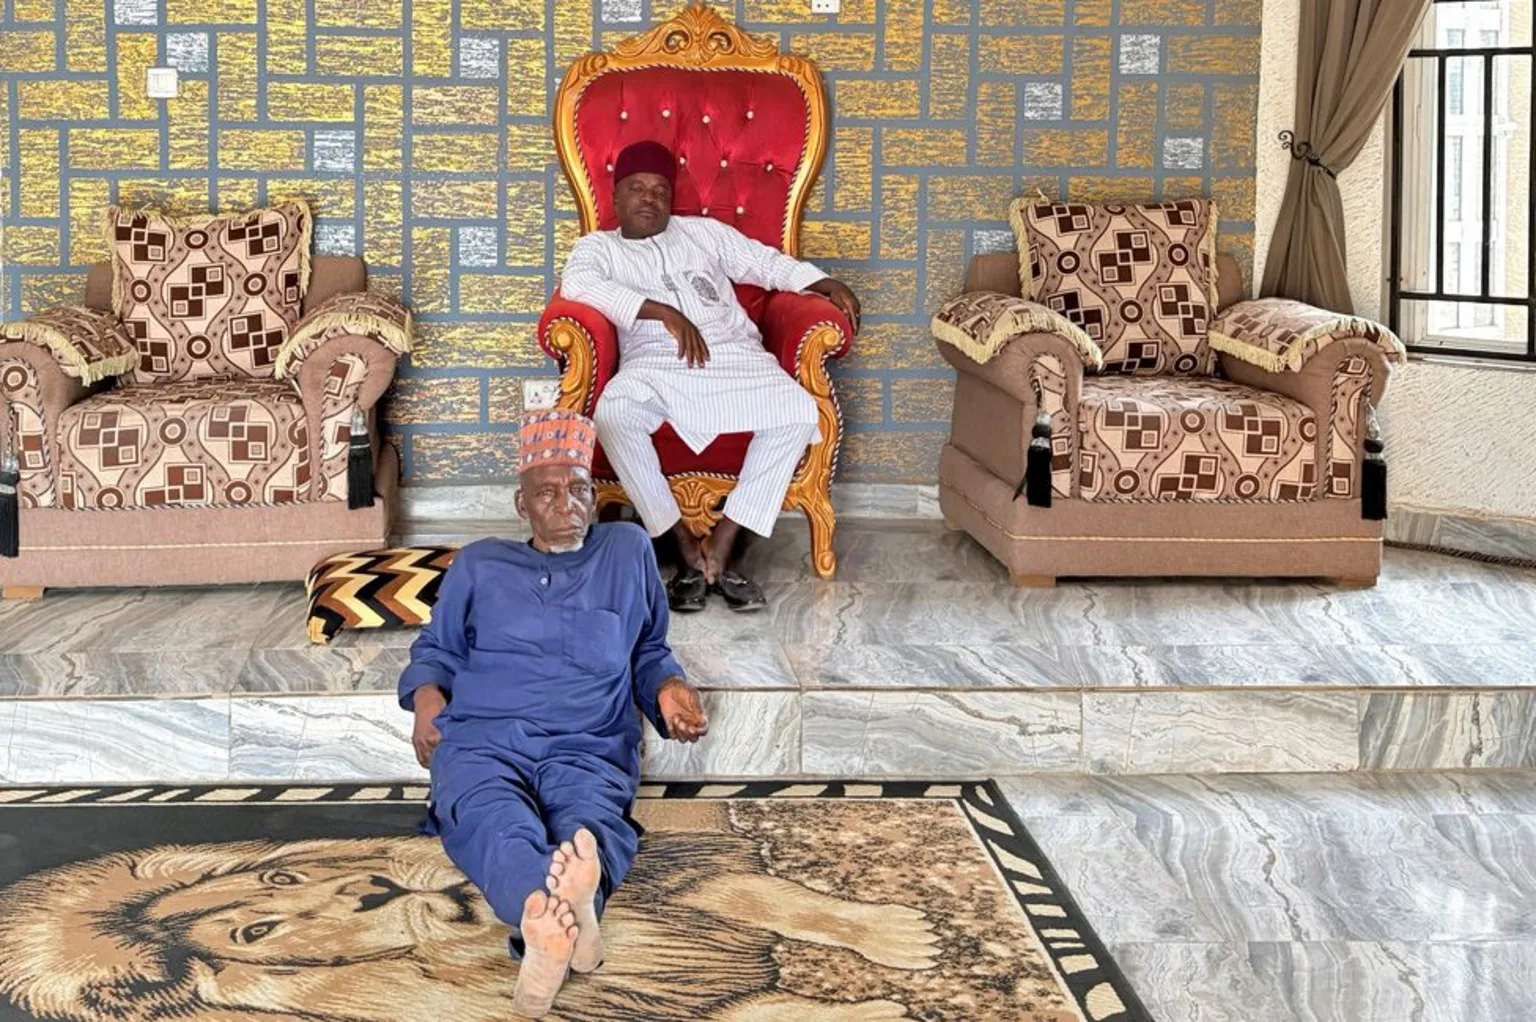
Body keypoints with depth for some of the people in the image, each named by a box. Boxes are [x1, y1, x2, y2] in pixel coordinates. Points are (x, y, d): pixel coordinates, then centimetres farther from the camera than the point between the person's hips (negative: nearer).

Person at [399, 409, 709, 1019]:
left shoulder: (628, 550, 24)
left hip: (587, 747, 1)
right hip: (483, 736, -1)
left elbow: (649, 652, 31)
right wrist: (426, 695, 5)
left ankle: (543, 925, -70)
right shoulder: (478, 564, 24)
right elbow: (437, 648, 28)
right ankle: (557, 915, -72)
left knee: (589, 822, -39)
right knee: (491, 815, -41)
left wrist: (669, 688, 8)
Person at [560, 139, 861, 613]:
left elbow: (767, 263, 27)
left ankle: (720, 545, -24)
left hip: (735, 356, 3)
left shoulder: (703, 231, 27)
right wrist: (664, 312, -16)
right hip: (655, 363, -2)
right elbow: (576, 283, -6)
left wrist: (829, 284, 8)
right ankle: (687, 546, -23)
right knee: (613, 413, -37)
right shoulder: (598, 246, 17)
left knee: (798, 411, -27)